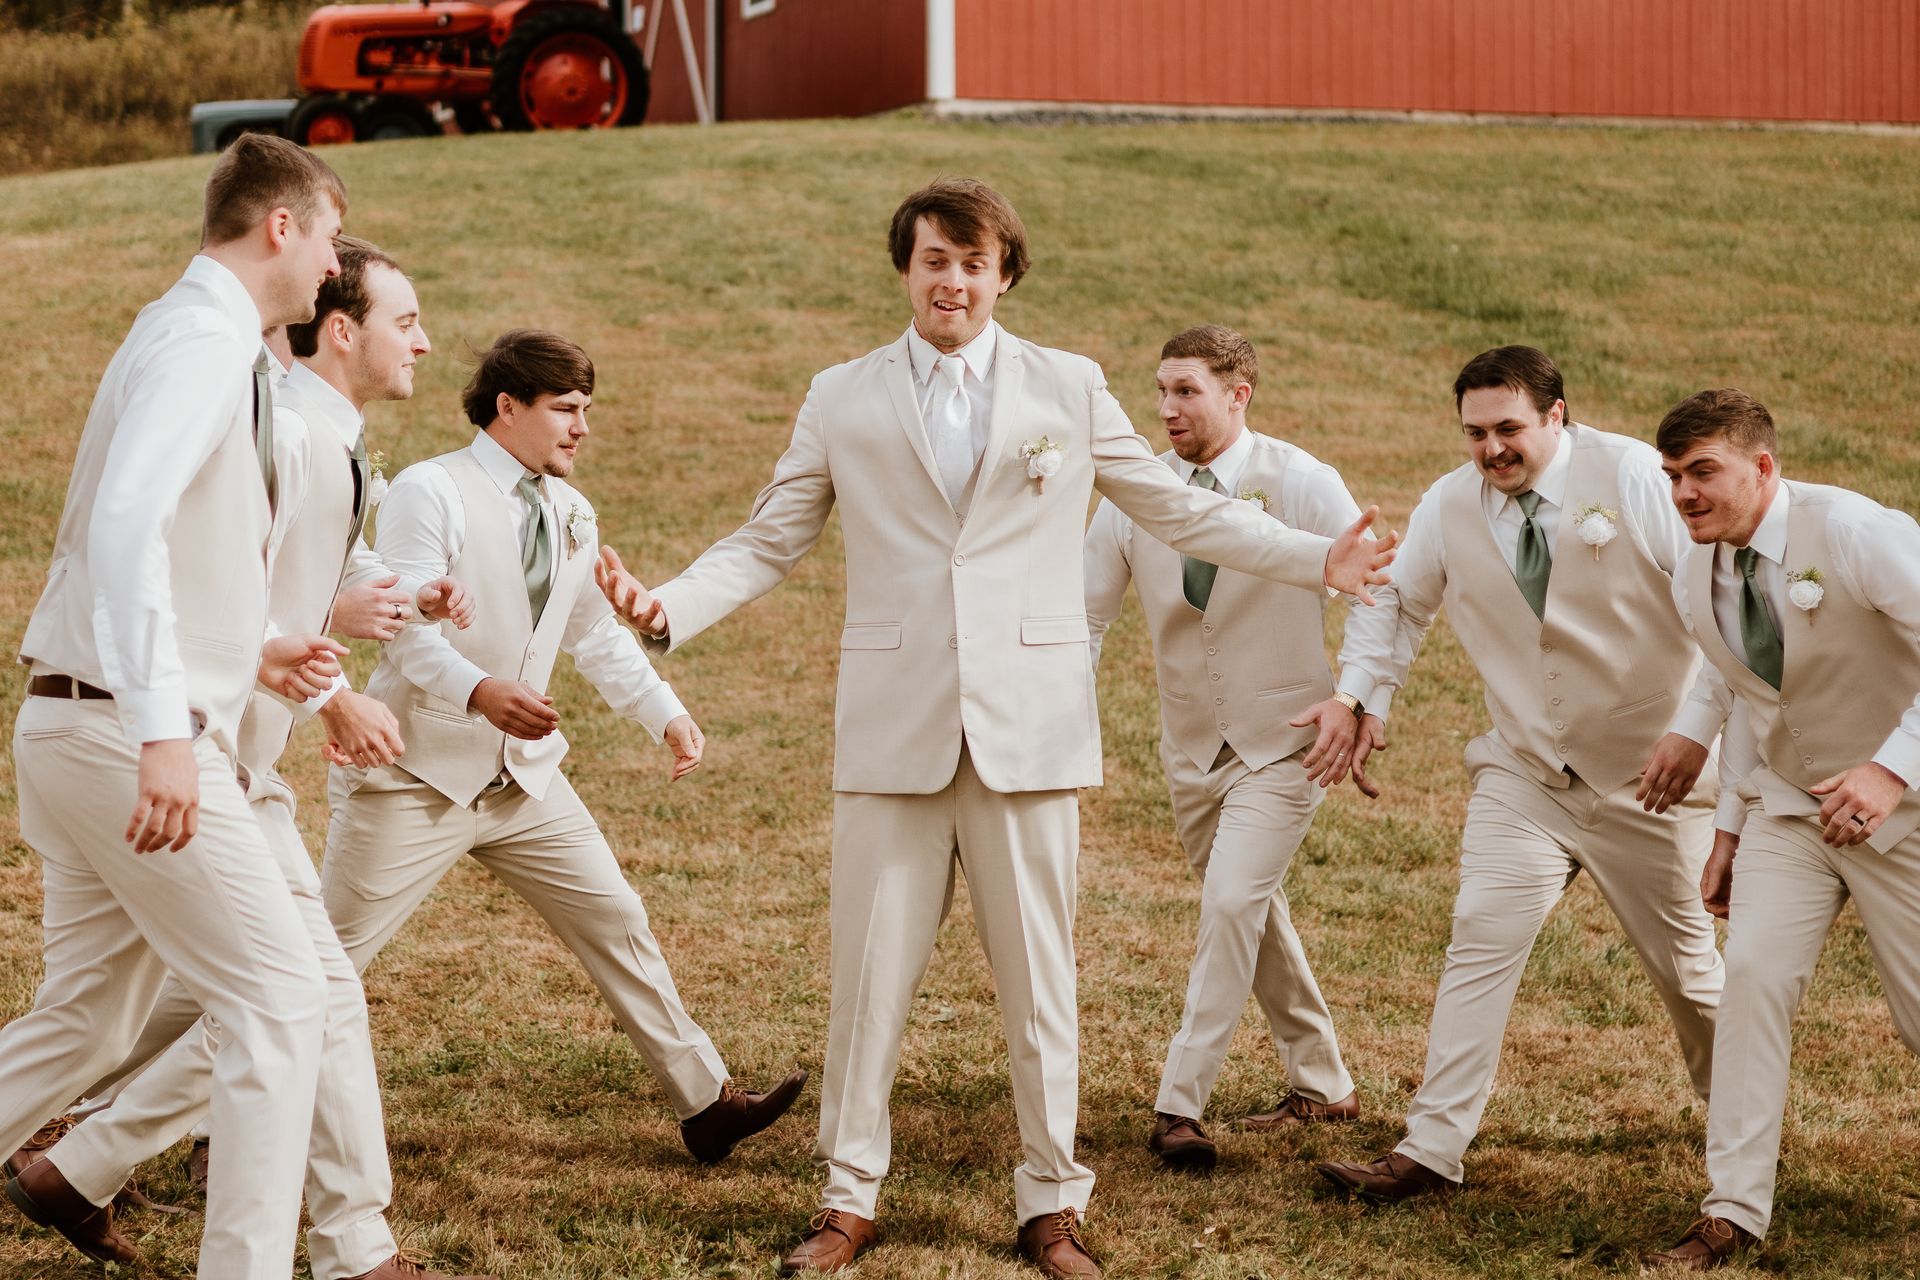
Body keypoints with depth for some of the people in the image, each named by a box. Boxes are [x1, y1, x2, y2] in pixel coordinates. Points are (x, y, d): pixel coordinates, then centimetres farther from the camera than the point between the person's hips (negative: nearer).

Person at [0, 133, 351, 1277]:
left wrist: (251, 657, 16)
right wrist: (164, 729, -33)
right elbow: (124, 521, -28)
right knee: (281, 999, -5)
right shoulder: (202, 339, -14)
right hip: (129, 730, -10)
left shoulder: (215, 343, 17)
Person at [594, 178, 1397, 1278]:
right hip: (896, 724, 0)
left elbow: (1180, 510, 11)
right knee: (870, 972, 1)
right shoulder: (843, 401, 8)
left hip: (1029, 722, 0)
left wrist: (1319, 561, 2)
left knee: (1039, 971, 3)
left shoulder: (1070, 389, 7)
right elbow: (767, 543, 8)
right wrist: (668, 609, -7)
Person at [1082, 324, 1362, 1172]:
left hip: (1285, 744, -5)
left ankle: (1178, 1106, -15)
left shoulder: (1303, 487, -12)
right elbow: (1083, 614, 0)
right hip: (1192, 747, 5)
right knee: (1255, 917, 15)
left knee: (1232, 904, -19)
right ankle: (1320, 1087, 32)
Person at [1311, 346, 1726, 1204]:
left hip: (1647, 776, -2)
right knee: (1481, 940, -12)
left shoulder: (1634, 479, -16)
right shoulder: (1448, 508, -4)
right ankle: (1430, 1152, -11)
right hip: (1524, 772, 3)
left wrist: (1698, 729, -25)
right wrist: (1359, 695, -3)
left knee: (1684, 963, 10)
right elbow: (1397, 602, 14)